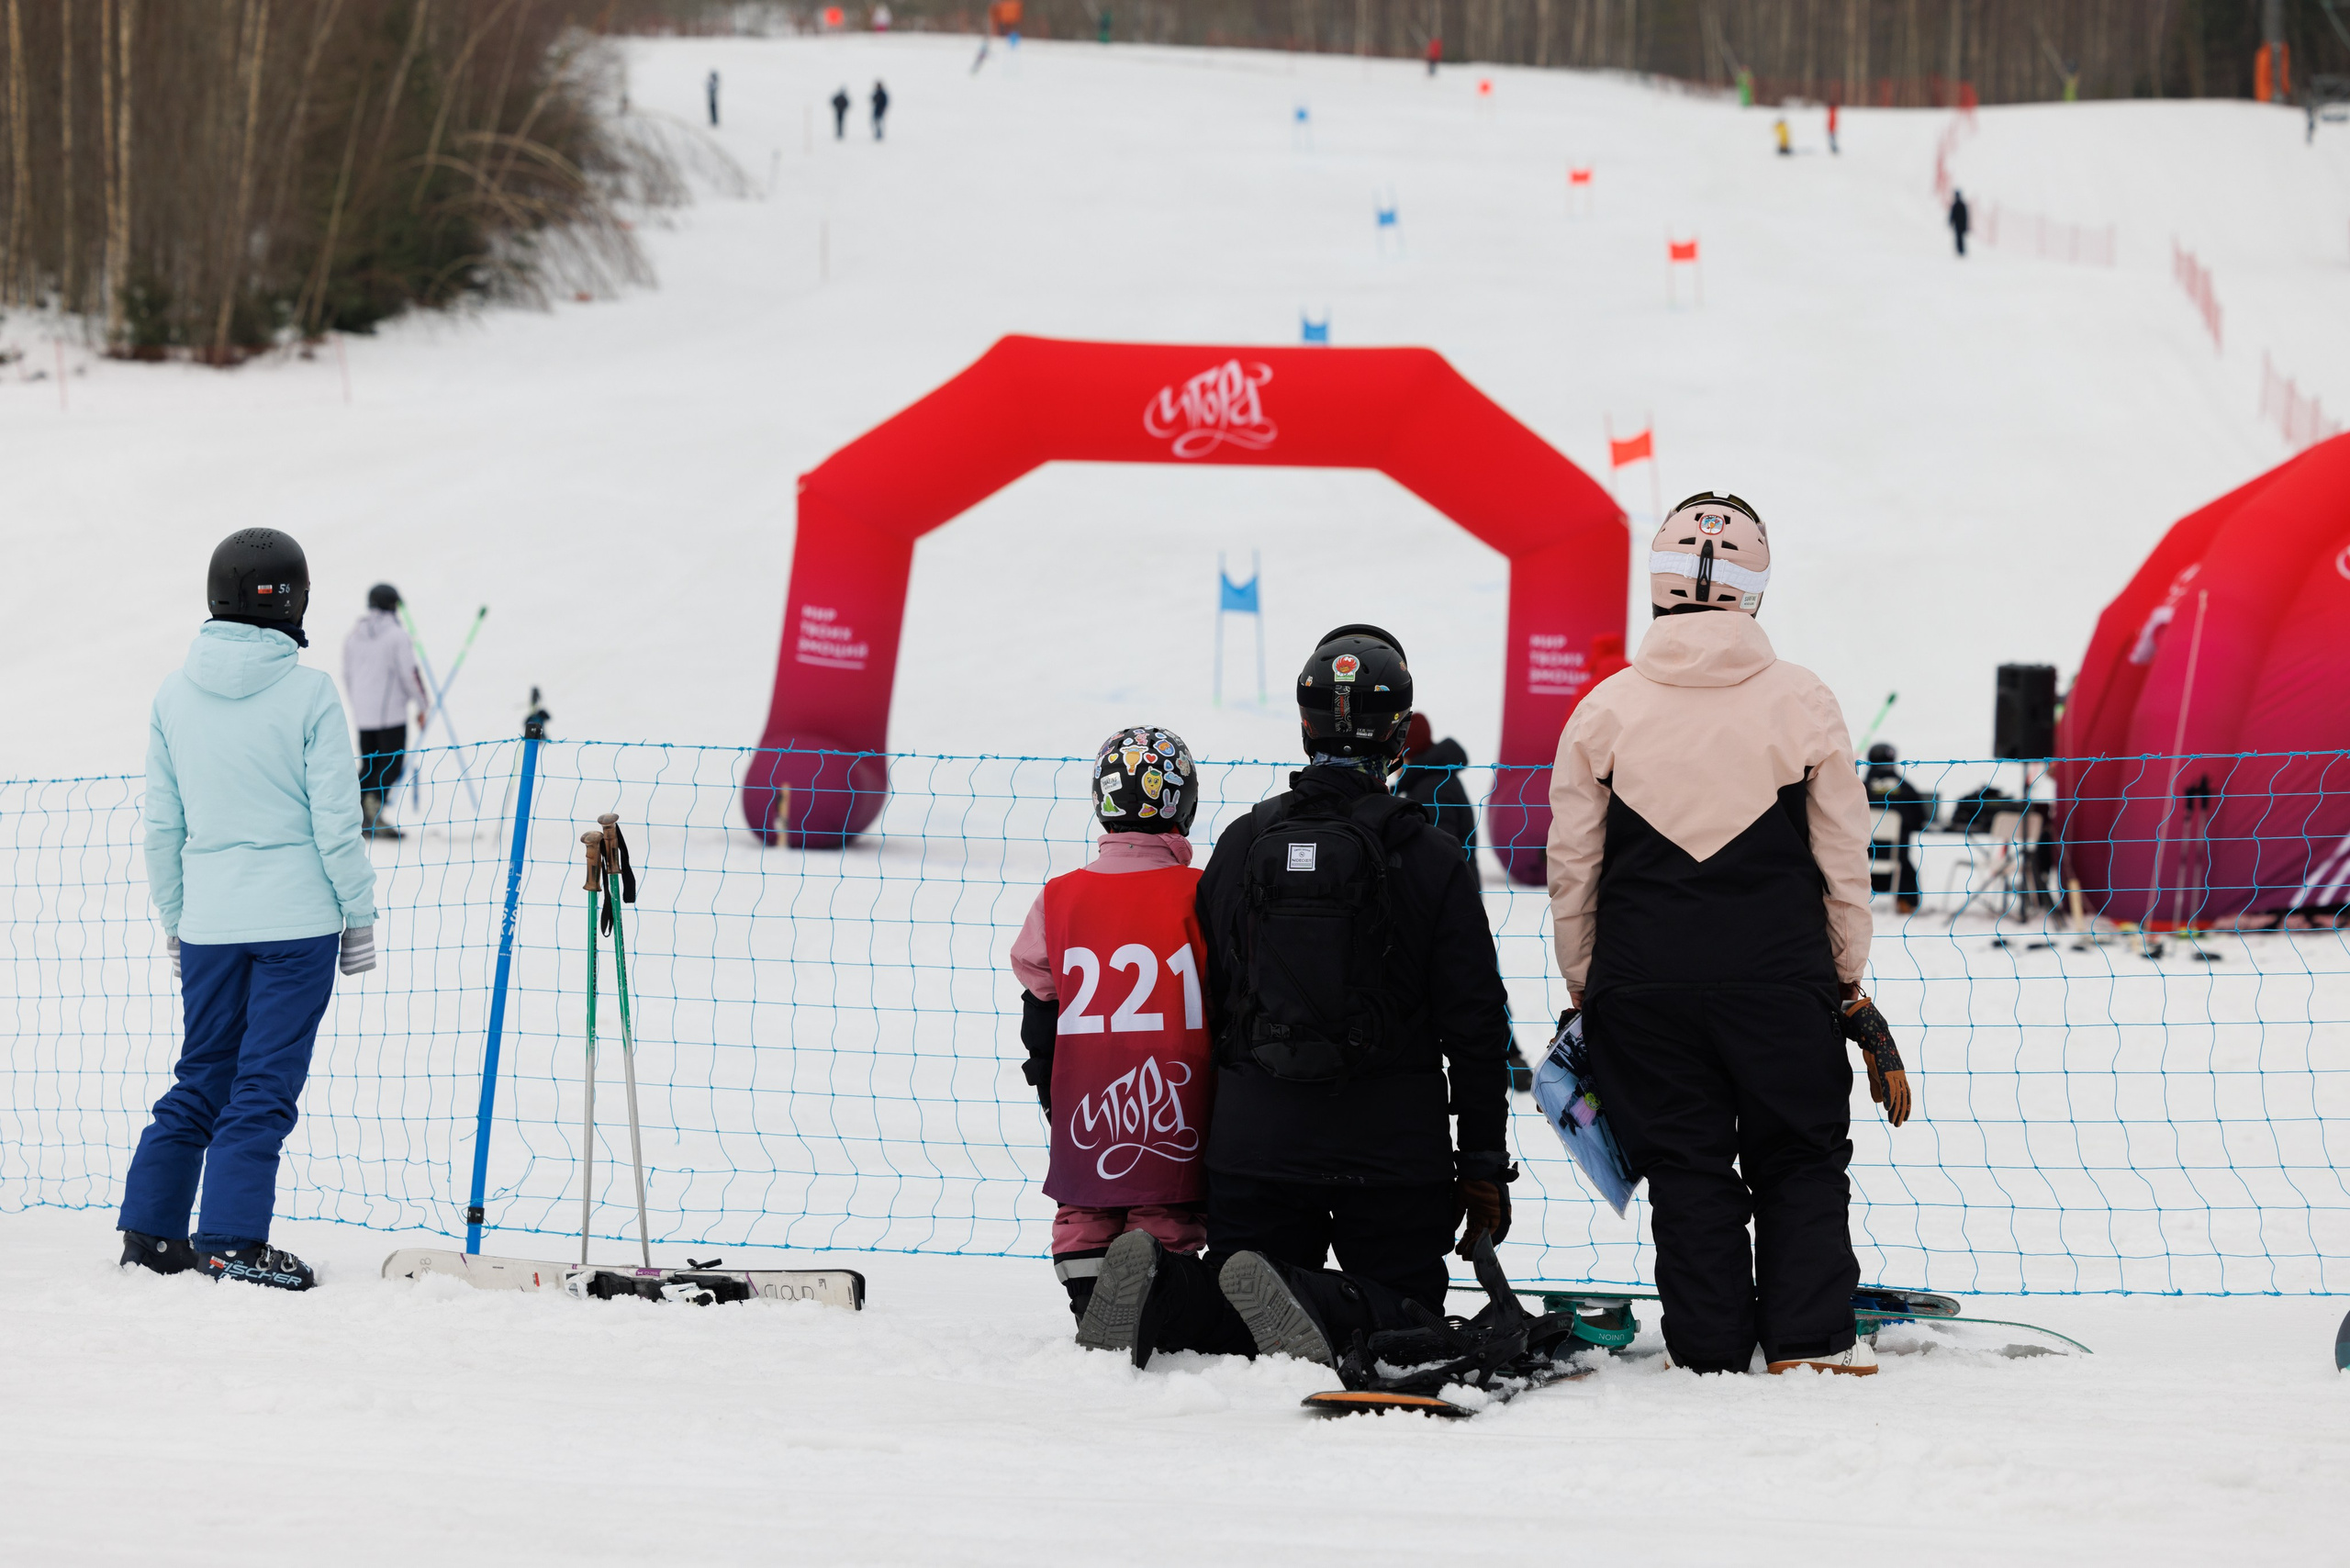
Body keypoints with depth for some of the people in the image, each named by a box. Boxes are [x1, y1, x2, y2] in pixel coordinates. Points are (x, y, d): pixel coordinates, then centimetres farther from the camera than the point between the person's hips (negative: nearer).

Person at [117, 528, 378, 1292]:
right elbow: (336, 821, -8)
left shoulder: (174, 694, 2)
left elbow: (161, 825, 8)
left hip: (208, 921, 4)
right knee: (265, 1084, 0)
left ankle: (150, 1229, 14)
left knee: (201, 1078, 15)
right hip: (297, 918, -4)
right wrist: (360, 914, 2)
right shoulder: (308, 693, -10)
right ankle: (231, 1241, -3)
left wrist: (174, 921, 19)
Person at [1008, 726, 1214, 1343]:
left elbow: (1037, 1002, 9)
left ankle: (1089, 1308, 9)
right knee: (1167, 1219, 3)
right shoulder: (1199, 897, -8)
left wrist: (1045, 1084, 23)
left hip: (1084, 1107, 2)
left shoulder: (1060, 898, -1)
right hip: (1173, 1108, -2)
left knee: (1083, 1212, 15)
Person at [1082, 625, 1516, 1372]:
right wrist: (1483, 1168, 4)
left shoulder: (1241, 845, 4)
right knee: (1404, 1312, 6)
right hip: (1392, 1143, -3)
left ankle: (1163, 1293, -23)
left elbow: (1203, 1003, 10)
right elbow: (1475, 1027, -3)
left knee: (1237, 1322, 10)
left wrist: (1203, 1145, 20)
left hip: (1254, 1139, 3)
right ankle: (1322, 1310, -28)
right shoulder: (1429, 857, -5)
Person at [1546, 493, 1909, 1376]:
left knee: (1684, 1167, 8)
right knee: (1801, 1158, 11)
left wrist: (1582, 988, 14)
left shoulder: (1606, 710, -2)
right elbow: (1844, 858, 2)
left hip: (1644, 980, 1)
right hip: (1780, 974, -1)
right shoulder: (1802, 703, -4)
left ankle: (1708, 1349, 7)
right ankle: (1809, 1338, 7)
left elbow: (1571, 870, 3)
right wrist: (1849, 975, 13)